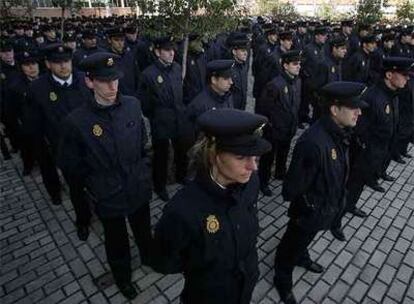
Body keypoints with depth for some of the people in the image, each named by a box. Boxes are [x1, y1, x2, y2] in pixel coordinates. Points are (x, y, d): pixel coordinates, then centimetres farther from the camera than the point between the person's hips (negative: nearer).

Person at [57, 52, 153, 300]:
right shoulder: (77, 121, -21)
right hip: (109, 197, -3)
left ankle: (149, 257, 60)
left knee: (144, 230, 28)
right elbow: (70, 164, -7)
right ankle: (122, 275, 52)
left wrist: (142, 171, 6)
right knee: (117, 241, 22)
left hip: (139, 188, 3)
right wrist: (95, 185, 1)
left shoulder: (133, 105, -11)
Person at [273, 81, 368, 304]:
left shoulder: (339, 132, -9)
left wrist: (336, 201, 10)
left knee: (304, 239, 34)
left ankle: (301, 258, 63)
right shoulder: (313, 142, -37)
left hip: (327, 207, 8)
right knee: (292, 244, 19)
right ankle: (282, 279, 45)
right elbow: (294, 186, -29)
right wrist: (310, 207, -14)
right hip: (309, 211, -7)